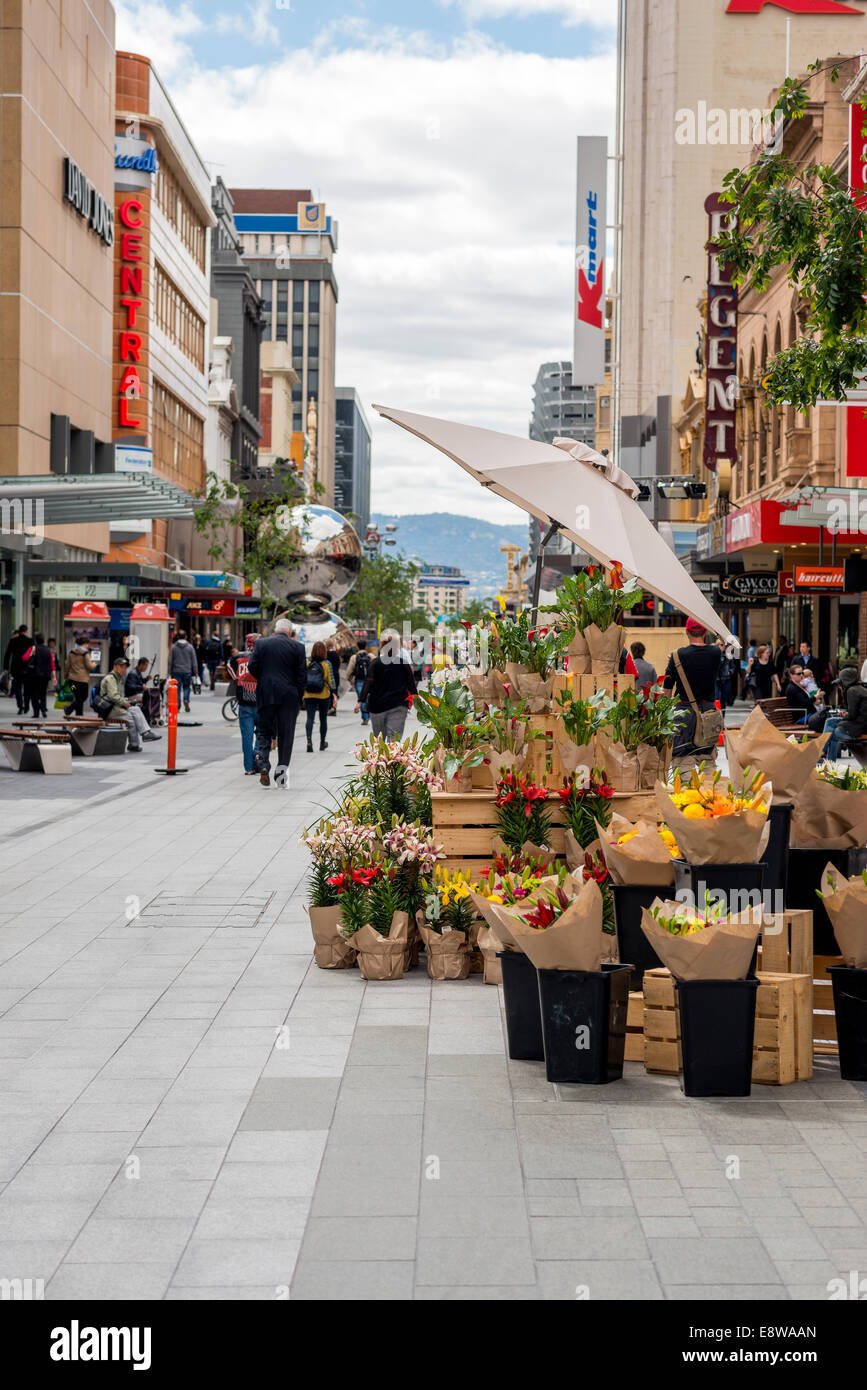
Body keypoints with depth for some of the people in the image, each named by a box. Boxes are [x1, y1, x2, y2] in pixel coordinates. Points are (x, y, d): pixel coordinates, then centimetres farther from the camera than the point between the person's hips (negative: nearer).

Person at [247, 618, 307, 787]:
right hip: (289, 697, -1)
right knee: (286, 736, 7)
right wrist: (299, 698, 5)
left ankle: (263, 767, -8)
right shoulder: (298, 647, 0)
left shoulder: (261, 643, 2)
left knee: (264, 733, 11)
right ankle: (282, 774, 7)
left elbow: (252, 667, 0)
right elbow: (302, 675, -3)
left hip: (266, 695, 1)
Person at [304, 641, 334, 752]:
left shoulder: (307, 663, 0)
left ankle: (309, 740, -26)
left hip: (309, 695, 1)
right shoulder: (327, 663, -5)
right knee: (323, 719, 14)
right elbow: (330, 679, -6)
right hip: (324, 695, -1)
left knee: (310, 718, -4)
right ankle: (322, 742, 24)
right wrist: (333, 692, 0)